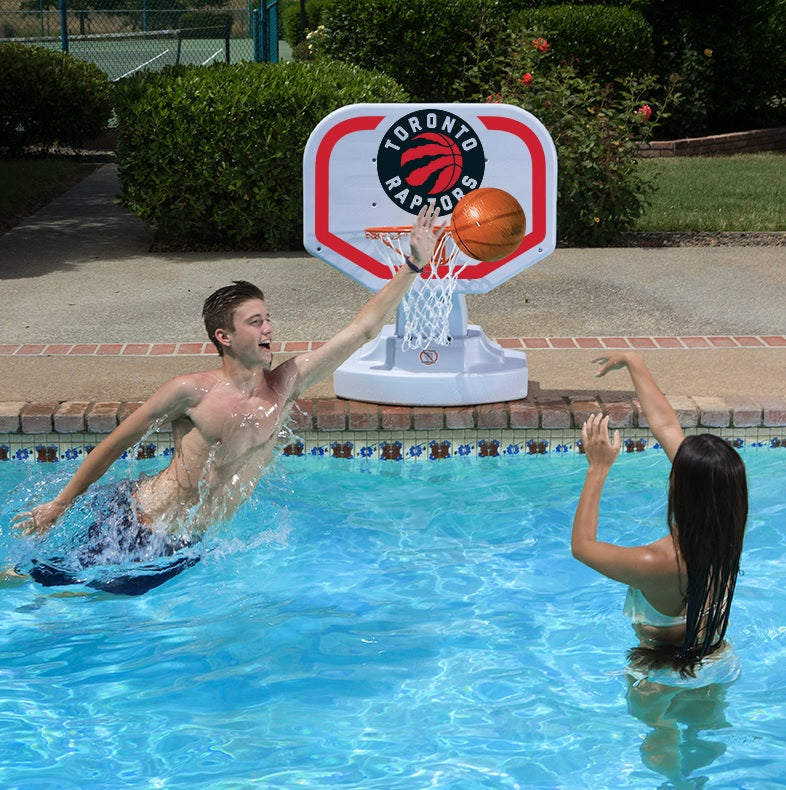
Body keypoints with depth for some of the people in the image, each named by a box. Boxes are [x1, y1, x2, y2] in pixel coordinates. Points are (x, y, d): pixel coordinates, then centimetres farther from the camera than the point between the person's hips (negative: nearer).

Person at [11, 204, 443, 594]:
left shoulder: (285, 384, -4)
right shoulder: (192, 392, -18)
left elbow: (362, 329, -5)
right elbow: (116, 443, -7)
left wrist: (414, 264, -8)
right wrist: (59, 505, -3)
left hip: (186, 546, 5)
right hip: (132, 525, -5)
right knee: (47, 579, 2)